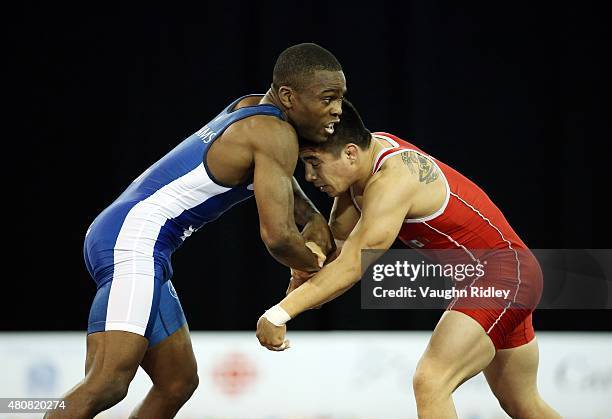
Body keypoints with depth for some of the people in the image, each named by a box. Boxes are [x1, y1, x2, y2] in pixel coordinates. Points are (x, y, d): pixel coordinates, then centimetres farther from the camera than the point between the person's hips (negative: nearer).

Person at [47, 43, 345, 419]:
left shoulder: (251, 107, 16)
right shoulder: (276, 135, -11)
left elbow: (277, 175, 38)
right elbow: (277, 236, -19)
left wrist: (313, 217, 20)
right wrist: (316, 265, 3)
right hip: (133, 240, -11)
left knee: (178, 383, 15)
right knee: (108, 384, -23)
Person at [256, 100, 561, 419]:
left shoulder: (391, 181, -27)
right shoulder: (369, 149, 1)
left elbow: (351, 267, -32)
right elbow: (339, 239, 6)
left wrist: (279, 314, -35)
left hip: (505, 272, -11)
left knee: (430, 383, -27)